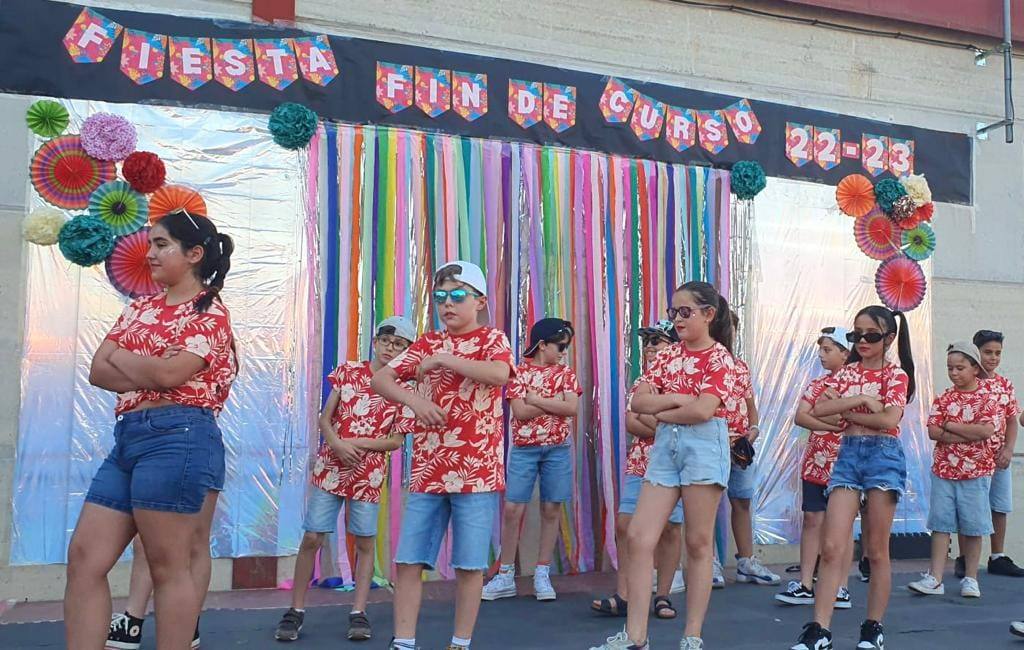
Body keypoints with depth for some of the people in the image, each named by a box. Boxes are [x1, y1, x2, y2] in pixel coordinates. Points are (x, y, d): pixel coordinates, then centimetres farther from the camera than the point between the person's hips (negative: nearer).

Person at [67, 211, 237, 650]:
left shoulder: (210, 313, -2)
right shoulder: (141, 307, 20)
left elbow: (169, 374, -17)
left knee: (169, 566, -2)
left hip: (178, 437, -8)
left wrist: (121, 357, 1)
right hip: (127, 437, 8)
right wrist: (149, 372, -7)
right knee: (84, 558, 4)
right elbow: (98, 371, 10)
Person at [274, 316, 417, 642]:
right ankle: (296, 610, 11)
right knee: (311, 538, -1)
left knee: (365, 542, 4)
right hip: (330, 466, 0)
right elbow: (325, 417, 2)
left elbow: (396, 440, -3)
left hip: (369, 473, 0)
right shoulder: (348, 370, 3)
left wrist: (359, 444, -16)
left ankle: (359, 612, 15)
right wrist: (338, 443, -17)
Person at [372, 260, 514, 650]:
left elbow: (499, 373, -21)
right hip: (426, 472, 4)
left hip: (477, 471, -4)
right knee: (408, 561, 3)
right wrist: (413, 399, -11)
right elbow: (379, 380, 8)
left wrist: (443, 359, -15)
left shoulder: (492, 339, 1)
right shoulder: (426, 344, 13)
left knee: (469, 565, 2)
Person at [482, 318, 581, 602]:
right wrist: (555, 401, -10)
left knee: (551, 510, 3)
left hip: (558, 449, 2)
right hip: (523, 448, -2)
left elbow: (572, 408, -9)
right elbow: (520, 411, -12)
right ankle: (505, 576, 8)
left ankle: (542, 575, 13)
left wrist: (535, 398, -11)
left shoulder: (565, 373, 7)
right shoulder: (519, 372, 0)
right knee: (512, 509, -3)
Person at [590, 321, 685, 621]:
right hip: (639, 463, 4)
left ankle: (662, 596, 12)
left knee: (670, 529, 2)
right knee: (624, 525, -2)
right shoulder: (640, 382, 13)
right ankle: (623, 596, 2)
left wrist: (643, 414, -8)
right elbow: (630, 423, 1)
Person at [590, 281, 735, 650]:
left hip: (703, 445, -6)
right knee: (639, 536, -3)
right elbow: (638, 402, 3)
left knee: (698, 542, 2)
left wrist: (661, 411, -5)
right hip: (664, 445, 6)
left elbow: (703, 410, -17)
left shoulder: (720, 357, -4)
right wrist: (676, 398, -9)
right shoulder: (666, 356, 13)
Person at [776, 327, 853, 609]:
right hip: (816, 461, 5)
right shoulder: (818, 383, 11)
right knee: (812, 520, 5)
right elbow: (800, 417, 0)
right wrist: (833, 423, -13)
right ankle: (805, 585, 8)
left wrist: (818, 415, -12)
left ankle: (842, 588, 10)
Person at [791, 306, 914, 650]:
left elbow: (889, 419, -16)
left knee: (877, 550, 4)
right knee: (832, 546, -6)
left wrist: (844, 410, -7)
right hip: (848, 454, 3)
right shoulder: (846, 373, 11)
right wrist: (860, 399, -13)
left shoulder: (896, 374, 0)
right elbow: (819, 409, -3)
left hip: (883, 454, -3)